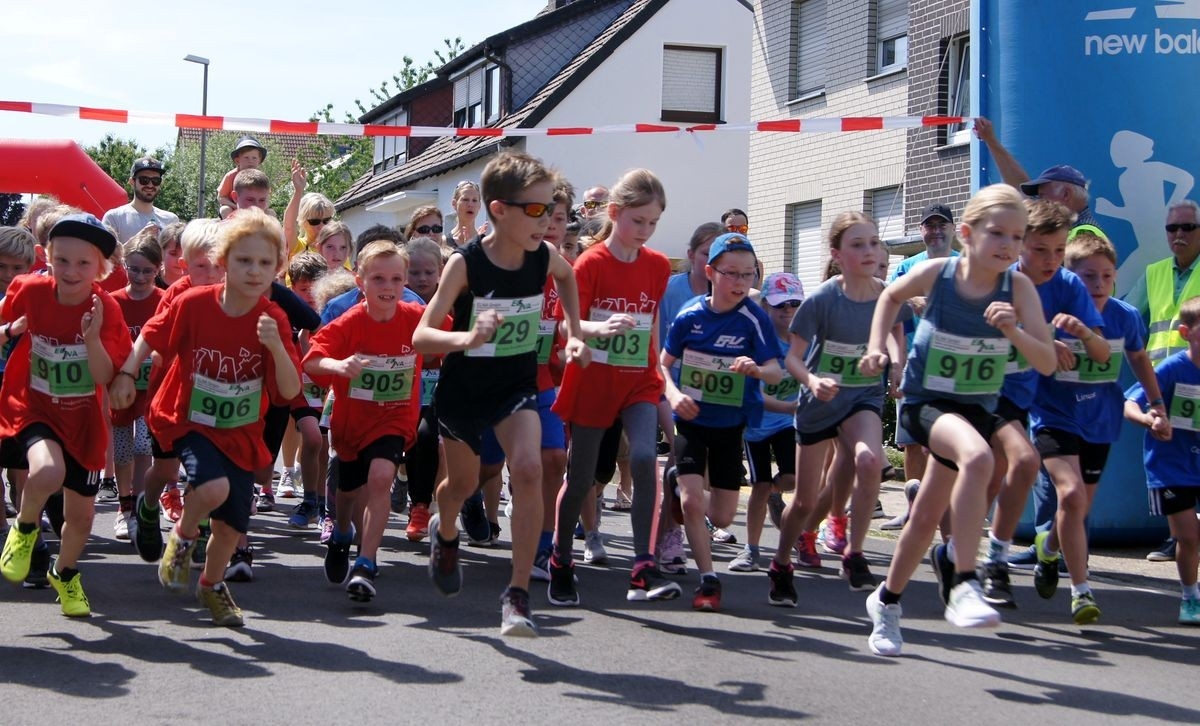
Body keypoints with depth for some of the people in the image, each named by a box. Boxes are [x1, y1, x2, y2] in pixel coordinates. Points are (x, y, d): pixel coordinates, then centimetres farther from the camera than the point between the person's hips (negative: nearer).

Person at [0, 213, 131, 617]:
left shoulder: (106, 309, -14)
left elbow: (105, 377, -20)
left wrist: (92, 336, -34)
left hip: (82, 418, 1)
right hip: (33, 407, -1)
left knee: (81, 513, 10)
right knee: (47, 471, -33)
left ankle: (65, 573, 43)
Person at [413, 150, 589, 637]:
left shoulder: (543, 257, -13)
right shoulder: (465, 263, -24)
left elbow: (567, 275, 15)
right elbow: (421, 336, -28)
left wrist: (574, 332, 5)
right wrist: (467, 338, -47)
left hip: (517, 383, 2)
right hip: (463, 387, -1)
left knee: (528, 469, -23)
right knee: (463, 483, 18)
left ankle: (518, 593, -17)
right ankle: (445, 534, 56)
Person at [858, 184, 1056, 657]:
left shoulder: (1018, 287, -14)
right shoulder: (936, 273, -13)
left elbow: (1047, 363, -17)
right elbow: (891, 296, 9)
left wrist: (1013, 332, -33)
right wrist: (877, 347, 0)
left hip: (975, 407, 3)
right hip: (925, 400, -3)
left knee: (926, 516, 13)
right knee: (978, 456, -35)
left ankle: (887, 600, 38)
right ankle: (964, 586, -33)